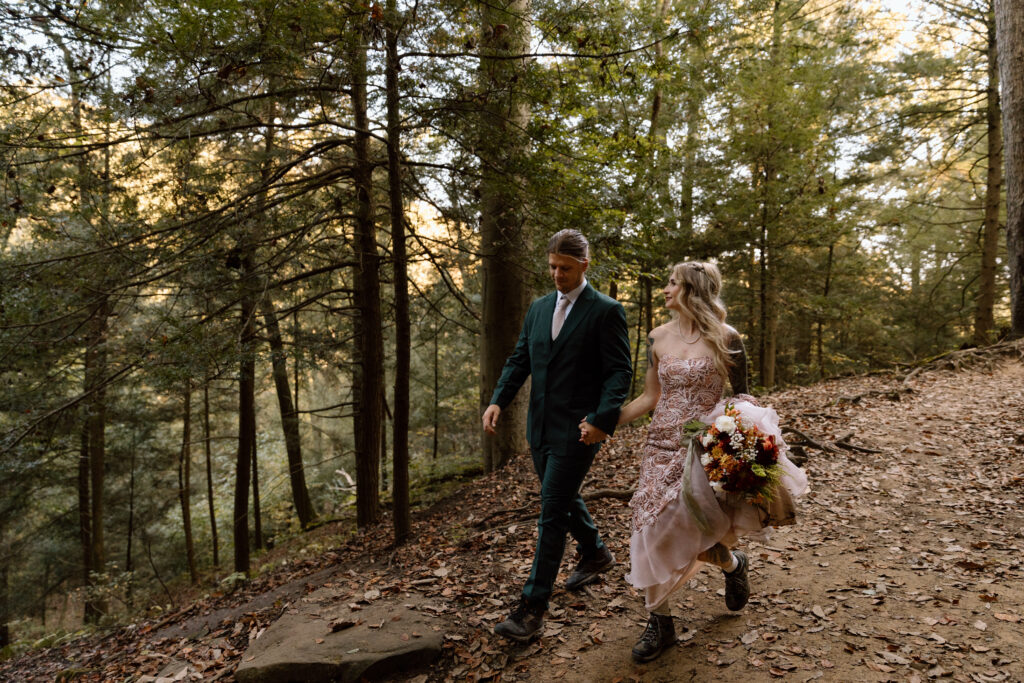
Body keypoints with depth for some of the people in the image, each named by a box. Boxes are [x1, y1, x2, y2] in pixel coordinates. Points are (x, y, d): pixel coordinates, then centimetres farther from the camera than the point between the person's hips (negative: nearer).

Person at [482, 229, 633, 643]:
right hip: (541, 426, 7)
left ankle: (533, 606, 5)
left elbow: (619, 371, -11)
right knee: (563, 498, 22)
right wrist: (498, 400, -5)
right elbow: (520, 359, 10)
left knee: (552, 513, -5)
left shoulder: (606, 311, -9)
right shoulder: (539, 308, 11)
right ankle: (595, 554, 48)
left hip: (578, 430, -7)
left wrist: (603, 420, -24)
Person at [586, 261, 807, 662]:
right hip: (663, 445, 4)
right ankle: (659, 620, 20)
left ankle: (732, 563, 28)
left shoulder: (725, 339, -5)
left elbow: (741, 395, 2)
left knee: (696, 531, -11)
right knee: (652, 528, 1)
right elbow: (650, 397, 9)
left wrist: (746, 425, -18)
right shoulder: (658, 338, 4)